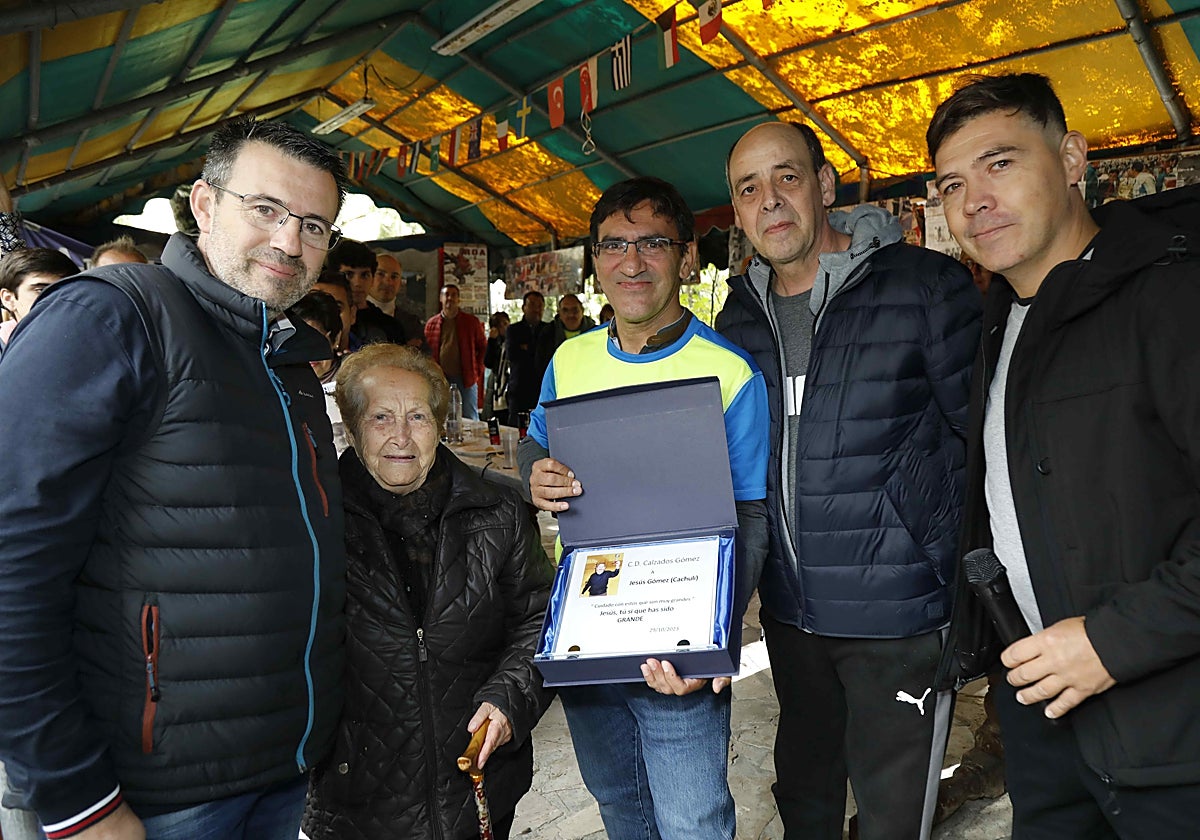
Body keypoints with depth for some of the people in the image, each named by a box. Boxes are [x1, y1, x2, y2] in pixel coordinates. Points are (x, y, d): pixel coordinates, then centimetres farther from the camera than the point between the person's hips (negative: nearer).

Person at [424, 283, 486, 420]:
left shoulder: (471, 321, 3)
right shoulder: (431, 324, 7)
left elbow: (483, 346, 9)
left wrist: (477, 368, 1)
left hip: (466, 378, -1)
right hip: (440, 379, 1)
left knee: (470, 419, 2)